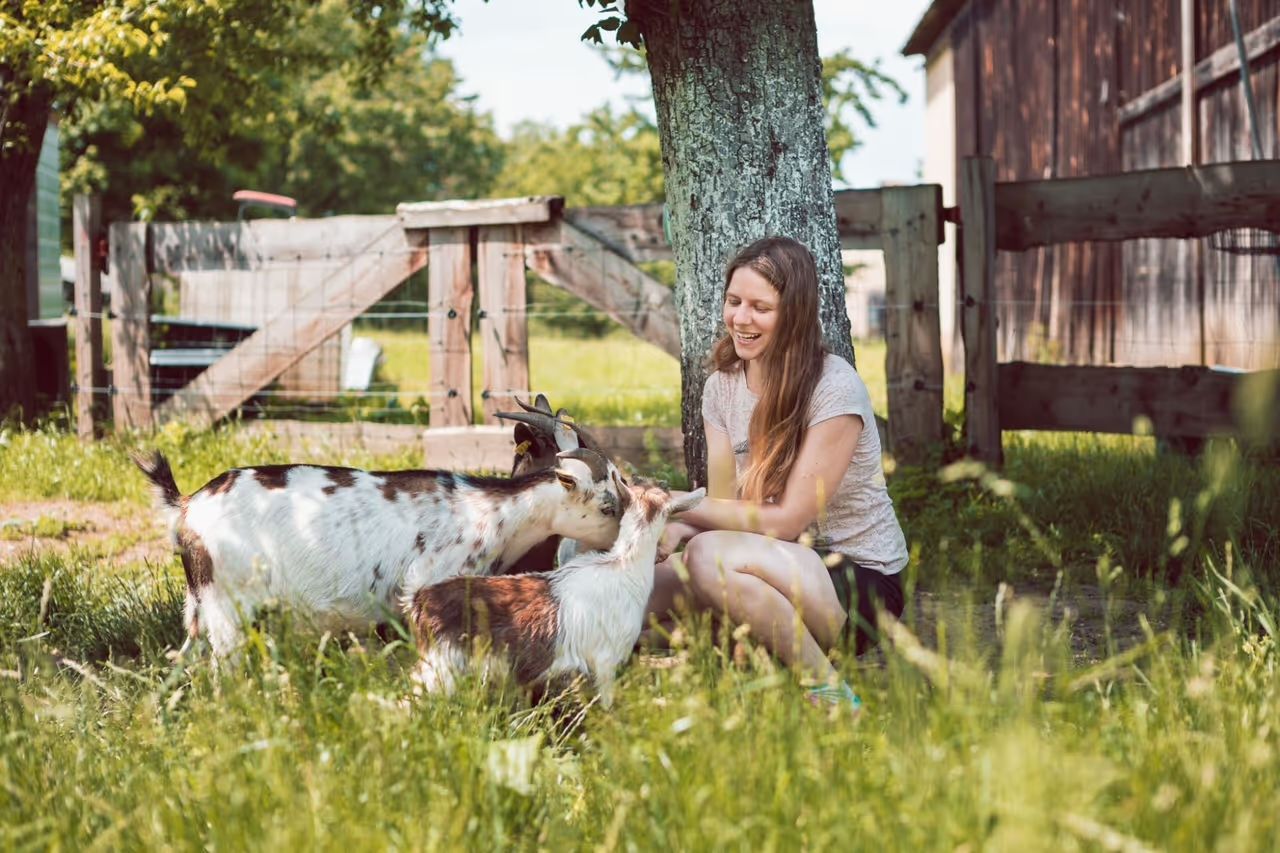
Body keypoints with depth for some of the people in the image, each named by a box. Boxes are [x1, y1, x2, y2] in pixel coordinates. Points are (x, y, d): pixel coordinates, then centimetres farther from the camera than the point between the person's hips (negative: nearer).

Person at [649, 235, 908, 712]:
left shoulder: (834, 388, -15)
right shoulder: (723, 387, 6)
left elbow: (789, 520, -18)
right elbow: (724, 507, 1)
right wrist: (677, 525, -22)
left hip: (861, 586, -6)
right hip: (786, 574, 6)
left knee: (710, 557, -33)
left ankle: (828, 694, -17)